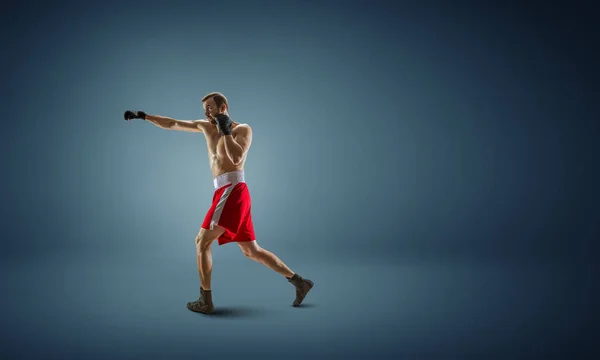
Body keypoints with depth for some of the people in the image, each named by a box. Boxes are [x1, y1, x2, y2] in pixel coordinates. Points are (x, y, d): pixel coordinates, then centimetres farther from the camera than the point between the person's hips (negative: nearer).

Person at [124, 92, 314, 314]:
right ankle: (300, 282, 13)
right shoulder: (206, 126, 18)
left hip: (231, 192, -8)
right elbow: (172, 124, 20)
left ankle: (205, 301, 1)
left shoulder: (243, 129, -2)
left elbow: (236, 159, -20)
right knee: (252, 251, 10)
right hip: (226, 193, 8)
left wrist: (226, 131, -13)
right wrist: (143, 116, 16)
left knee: (202, 242, -6)